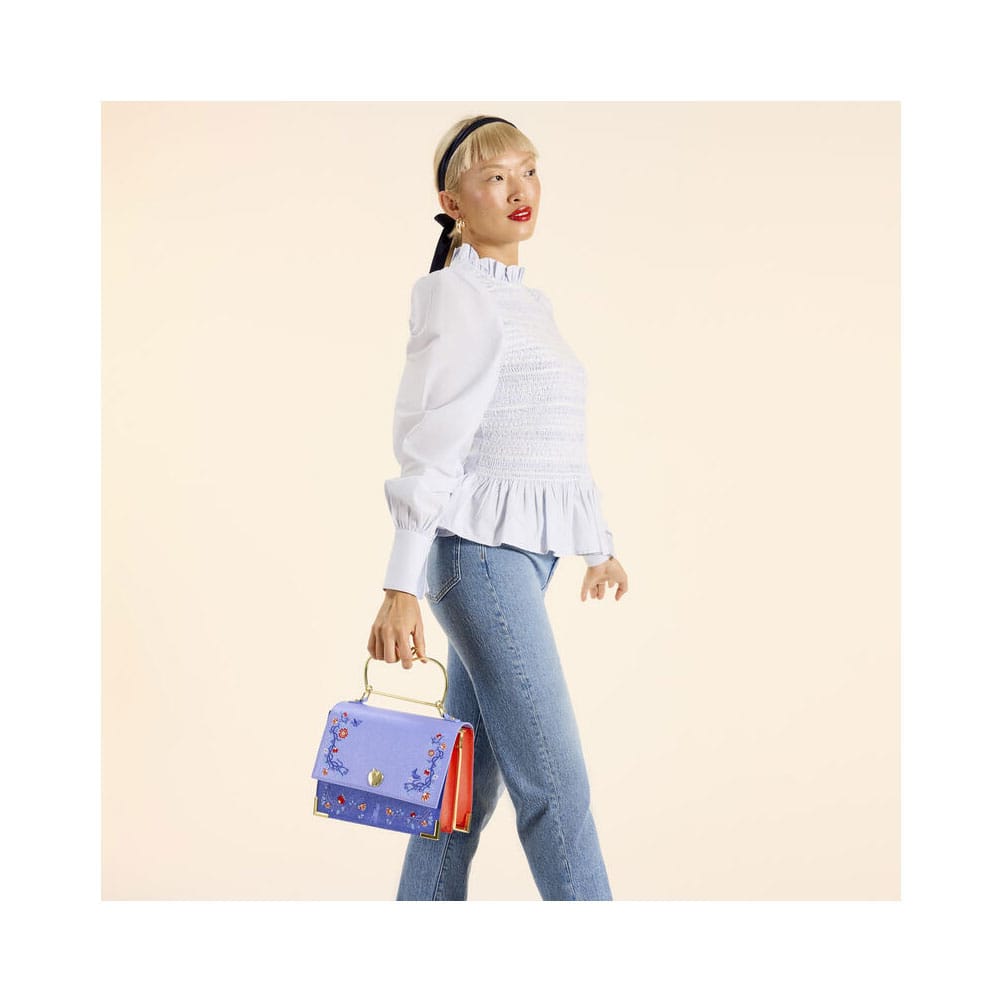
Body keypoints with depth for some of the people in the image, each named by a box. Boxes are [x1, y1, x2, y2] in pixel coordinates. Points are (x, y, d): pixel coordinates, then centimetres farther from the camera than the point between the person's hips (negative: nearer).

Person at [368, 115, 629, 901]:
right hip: (478, 549, -9)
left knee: (469, 779, 14)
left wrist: (600, 543, 29)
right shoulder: (457, 297, -10)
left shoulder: (529, 303, 17)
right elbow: (429, 448, -16)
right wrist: (401, 587, -19)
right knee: (555, 782, -5)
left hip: (523, 553, 9)